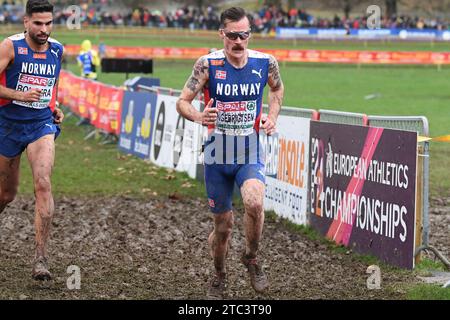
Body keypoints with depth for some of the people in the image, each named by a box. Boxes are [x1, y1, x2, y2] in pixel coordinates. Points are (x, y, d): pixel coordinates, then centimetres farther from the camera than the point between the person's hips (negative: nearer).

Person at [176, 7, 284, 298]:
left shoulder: (266, 63, -5)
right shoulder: (207, 64, -11)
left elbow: (277, 88, 17)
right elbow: (182, 102, -8)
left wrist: (272, 116, 2)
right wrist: (198, 116, -30)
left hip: (250, 153, 0)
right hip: (218, 153, 0)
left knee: (254, 202, -28)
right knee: (223, 225, 8)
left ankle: (252, 259, -1)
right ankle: (220, 277, 35)